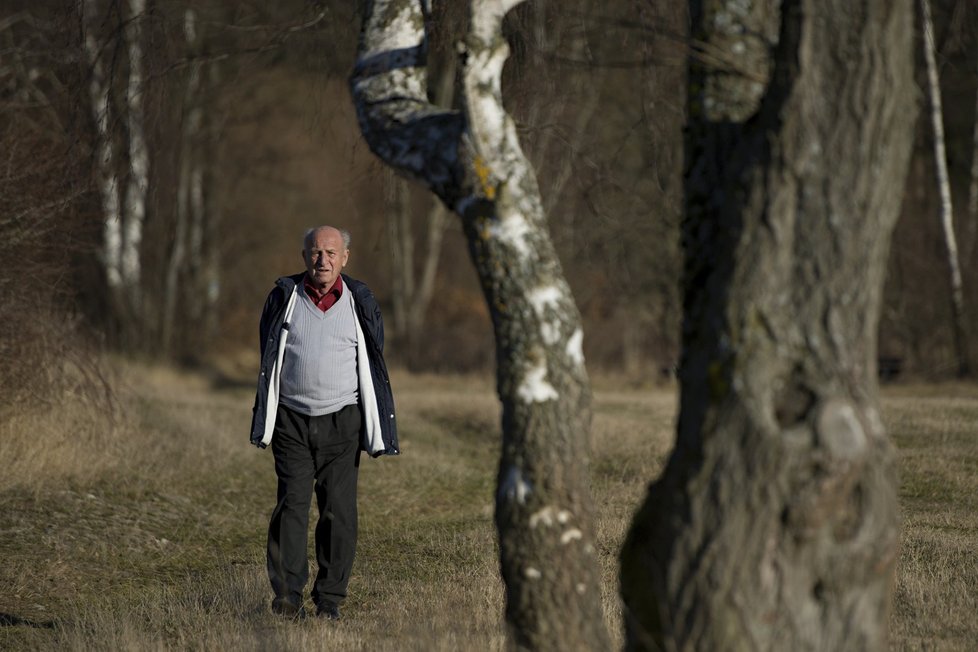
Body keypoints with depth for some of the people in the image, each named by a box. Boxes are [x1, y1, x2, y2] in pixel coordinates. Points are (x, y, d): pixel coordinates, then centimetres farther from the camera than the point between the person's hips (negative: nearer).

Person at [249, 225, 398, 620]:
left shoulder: (359, 302, 6)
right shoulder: (284, 298, 5)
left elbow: (373, 365, 12)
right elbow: (268, 360, 13)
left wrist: (376, 431, 8)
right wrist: (264, 423, 10)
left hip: (341, 423, 0)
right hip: (292, 421, 0)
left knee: (339, 512, -2)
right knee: (292, 504, -9)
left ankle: (329, 599, 5)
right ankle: (287, 595, -10)